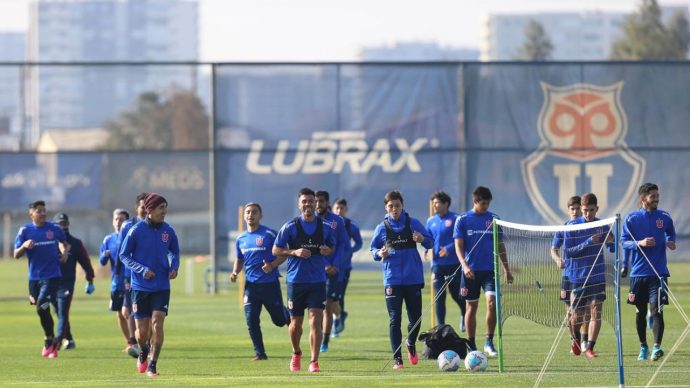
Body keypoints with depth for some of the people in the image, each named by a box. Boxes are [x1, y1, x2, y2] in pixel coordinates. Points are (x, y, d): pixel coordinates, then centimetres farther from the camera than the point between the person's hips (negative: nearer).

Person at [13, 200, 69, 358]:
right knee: (42, 309, 9)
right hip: (34, 277, 3)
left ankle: (49, 342, -3)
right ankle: (51, 342, 25)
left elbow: (64, 242, 22)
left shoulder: (54, 228, 1)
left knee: (42, 307, -17)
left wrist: (64, 252, 2)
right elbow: (16, 255, -1)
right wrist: (24, 246, -20)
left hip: (52, 275, -3)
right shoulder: (25, 231, 1)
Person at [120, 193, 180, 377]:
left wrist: (174, 267, -3)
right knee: (142, 332, 1)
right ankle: (143, 352, 35)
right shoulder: (136, 230, -9)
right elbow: (123, 255, -4)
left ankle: (152, 365, -3)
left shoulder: (168, 231, 1)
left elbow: (174, 252, 17)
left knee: (157, 324, -12)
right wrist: (142, 270, -17)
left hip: (161, 287, 2)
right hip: (140, 287, -2)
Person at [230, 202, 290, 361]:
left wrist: (272, 265, -19)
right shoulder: (241, 239, 10)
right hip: (251, 285, 4)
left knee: (279, 320, 5)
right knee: (251, 321, -5)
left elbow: (284, 253, -3)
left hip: (270, 283, -4)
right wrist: (235, 272, 4)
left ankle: (290, 316, 41)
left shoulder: (269, 234, -6)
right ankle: (259, 353, 4)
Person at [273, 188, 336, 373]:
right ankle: (296, 354, 34)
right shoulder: (290, 227, -2)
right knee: (296, 323, 8)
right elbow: (276, 250, 1)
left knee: (316, 321, -11)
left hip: (318, 281, 0)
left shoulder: (325, 227, 4)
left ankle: (314, 361, -8)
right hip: (296, 280, 0)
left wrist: (328, 251, -6)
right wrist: (295, 252, -14)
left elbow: (333, 247, 18)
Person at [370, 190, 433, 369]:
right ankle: (397, 358, -1)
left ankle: (411, 344, 35)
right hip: (392, 279, 0)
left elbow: (430, 242, 5)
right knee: (394, 319, -5)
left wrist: (422, 239, -17)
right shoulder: (382, 228, 4)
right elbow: (373, 249, 12)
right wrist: (379, 254, -10)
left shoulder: (413, 224, 2)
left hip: (413, 279, 1)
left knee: (416, 318, 5)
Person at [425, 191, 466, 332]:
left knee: (456, 294, 4)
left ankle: (464, 315, 34)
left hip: (454, 264, -4)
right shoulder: (431, 221, 10)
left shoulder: (455, 219, -6)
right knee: (439, 297, 0)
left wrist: (449, 249, -22)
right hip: (437, 264, 4)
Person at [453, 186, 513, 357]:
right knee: (471, 307, 5)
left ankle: (489, 342, -7)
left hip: (490, 270, 1)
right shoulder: (462, 220, 0)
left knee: (492, 302, -16)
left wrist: (507, 269, 13)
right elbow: (459, 246, -4)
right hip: (471, 271, -1)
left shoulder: (493, 219, 7)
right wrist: (465, 266, -19)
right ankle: (471, 346, 15)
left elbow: (500, 246, 14)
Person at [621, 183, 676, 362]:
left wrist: (671, 242, -1)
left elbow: (671, 233, 21)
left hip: (659, 272, -1)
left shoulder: (664, 217, 5)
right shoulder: (632, 218, 0)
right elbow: (624, 242, 0)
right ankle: (643, 347, 22)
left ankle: (657, 347, -18)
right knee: (640, 311, 9)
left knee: (656, 310, -12)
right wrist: (639, 243, -18)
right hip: (638, 273, 1)